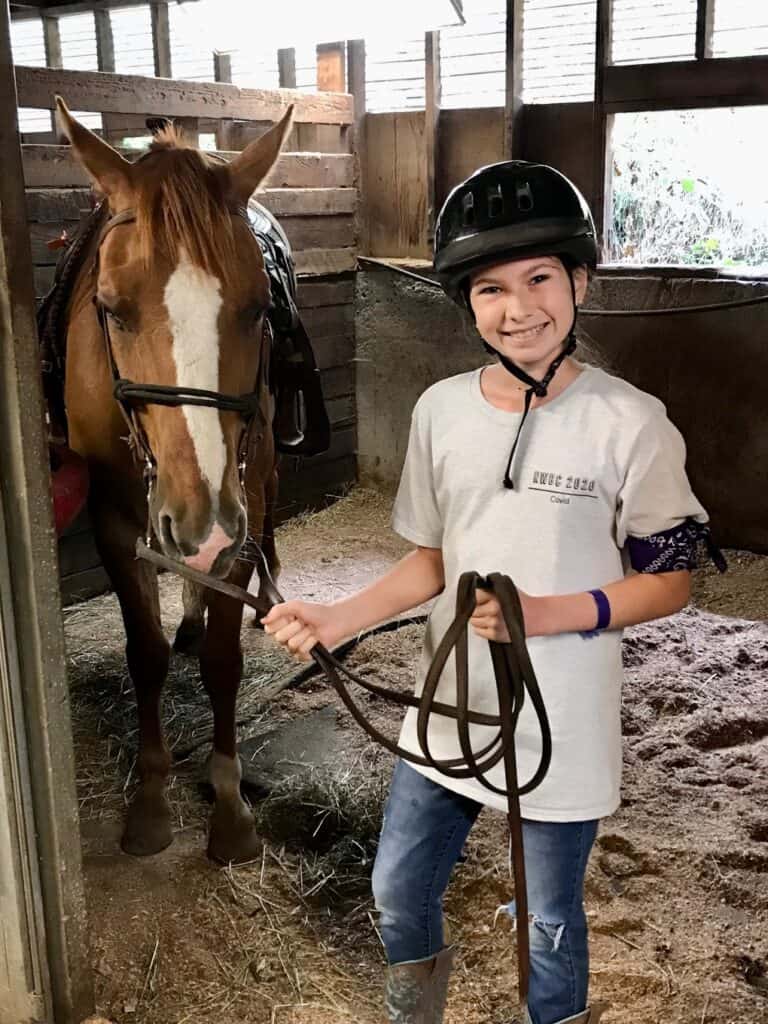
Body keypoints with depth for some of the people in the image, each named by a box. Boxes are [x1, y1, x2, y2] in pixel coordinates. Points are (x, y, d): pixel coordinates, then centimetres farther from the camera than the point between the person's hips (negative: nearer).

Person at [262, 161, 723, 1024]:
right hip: (448, 713, 5)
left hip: (562, 729, -4)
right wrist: (336, 620, -9)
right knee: (397, 892, 21)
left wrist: (548, 614, -23)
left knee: (551, 925, 17)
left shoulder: (629, 423, -16)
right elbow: (431, 562, 5)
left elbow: (668, 582, -9)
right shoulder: (441, 411, -4)